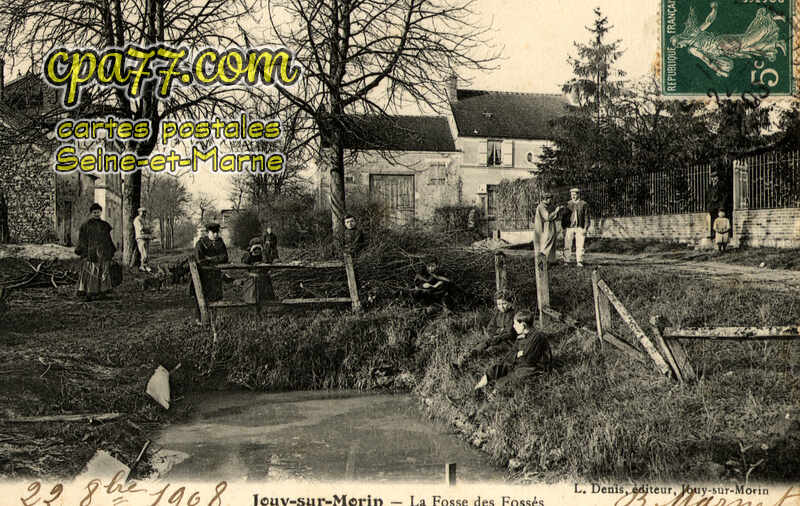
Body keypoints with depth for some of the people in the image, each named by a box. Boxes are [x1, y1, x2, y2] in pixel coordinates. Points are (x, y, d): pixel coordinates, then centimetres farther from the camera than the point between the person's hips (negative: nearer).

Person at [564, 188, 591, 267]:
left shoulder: (584, 204, 4)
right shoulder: (568, 204, 10)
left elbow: (586, 217, 3)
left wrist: (585, 228, -5)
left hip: (580, 228, -2)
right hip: (569, 228, 2)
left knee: (580, 246, -3)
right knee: (567, 245, -1)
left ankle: (579, 262, 4)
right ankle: (566, 261, 4)